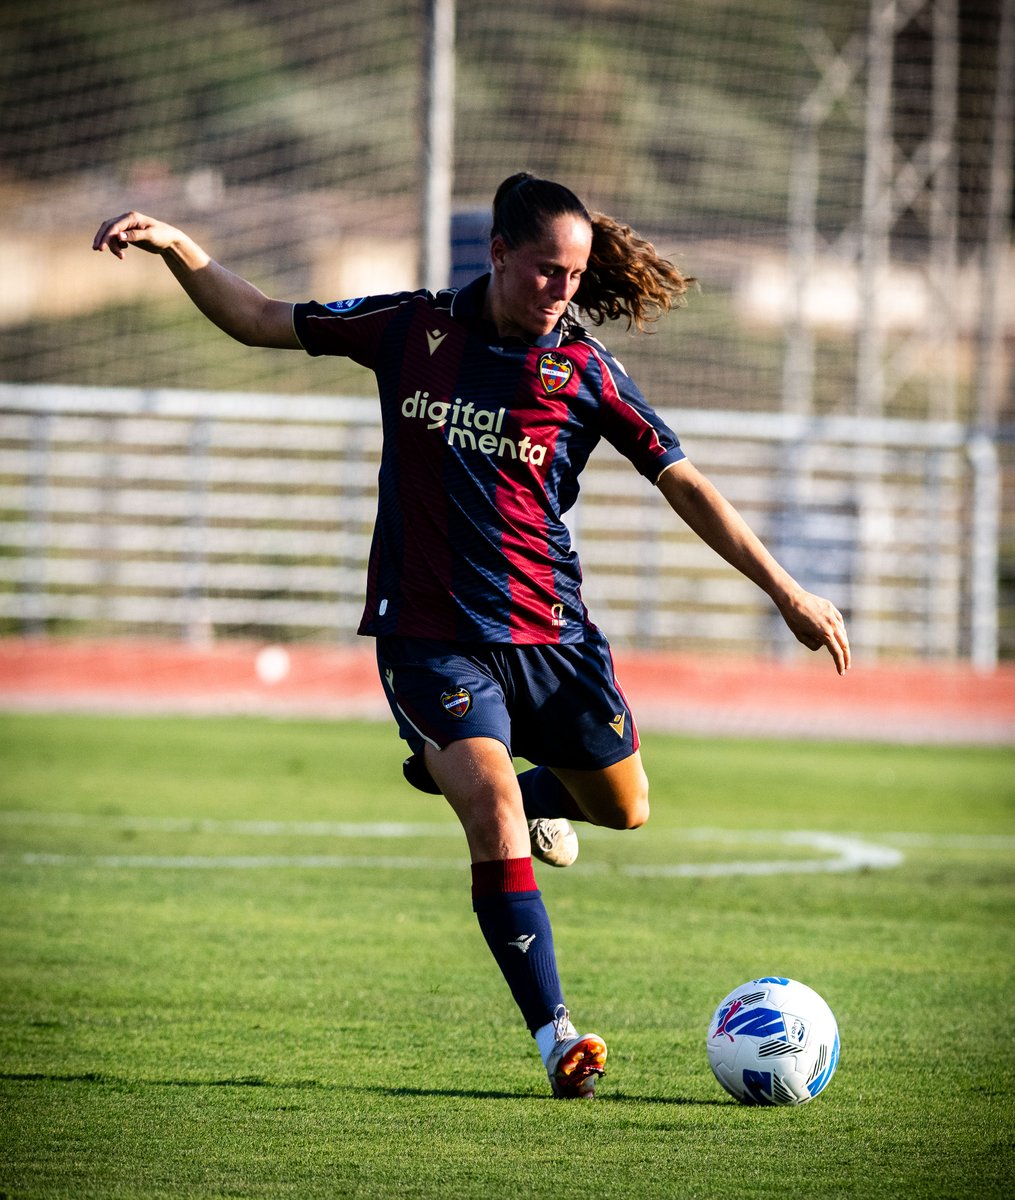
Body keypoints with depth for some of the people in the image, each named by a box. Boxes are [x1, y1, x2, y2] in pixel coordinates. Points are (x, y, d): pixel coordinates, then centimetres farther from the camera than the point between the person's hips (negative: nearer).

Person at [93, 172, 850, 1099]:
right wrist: (174, 247, -6)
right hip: (430, 633, -2)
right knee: (494, 813, -20)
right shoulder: (415, 331, -2)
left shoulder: (583, 368, -3)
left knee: (623, 809, 11)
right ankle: (557, 1037, -17)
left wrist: (787, 592, -3)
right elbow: (258, 319, 7)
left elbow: (683, 484, 0)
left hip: (548, 631, 2)